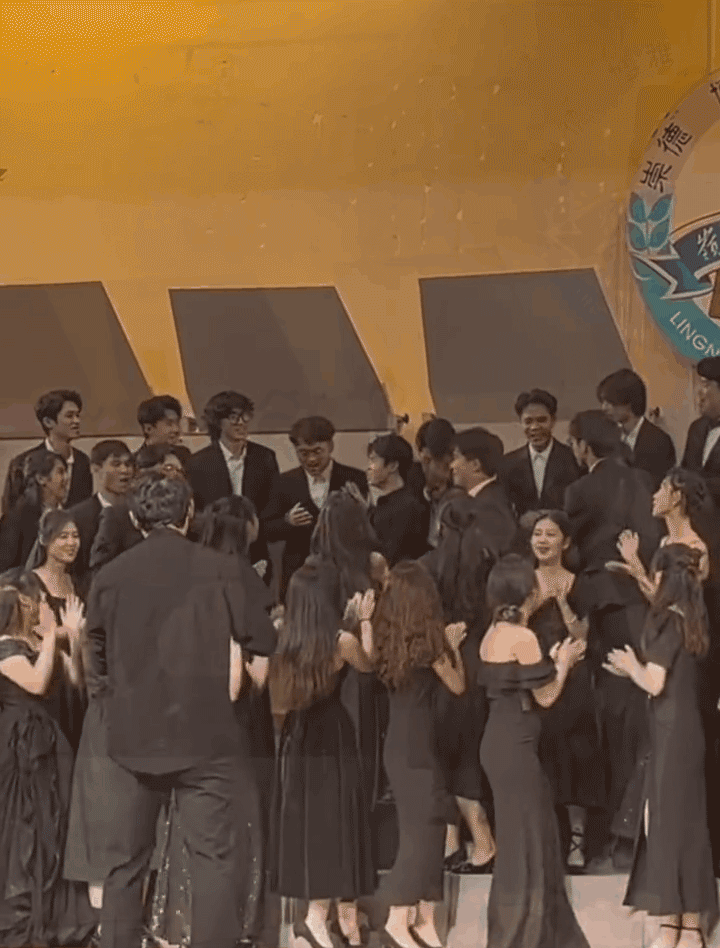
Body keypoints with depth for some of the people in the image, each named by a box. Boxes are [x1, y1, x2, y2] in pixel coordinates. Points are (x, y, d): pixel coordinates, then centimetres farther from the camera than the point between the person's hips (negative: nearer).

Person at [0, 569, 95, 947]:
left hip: (45, 737, 8)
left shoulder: (40, 642, 10)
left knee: (52, 823, 11)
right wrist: (51, 636, -21)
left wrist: (73, 635, -2)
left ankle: (48, 910, 22)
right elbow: (37, 683, -26)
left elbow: (75, 676, 7)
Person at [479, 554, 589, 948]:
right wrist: (564, 663, 4)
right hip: (515, 746, -9)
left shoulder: (493, 634, 10)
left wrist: (550, 662, 16)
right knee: (524, 839, 1)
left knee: (523, 835, 18)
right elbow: (545, 696, -11)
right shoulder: (523, 637, -16)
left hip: (499, 741, 9)